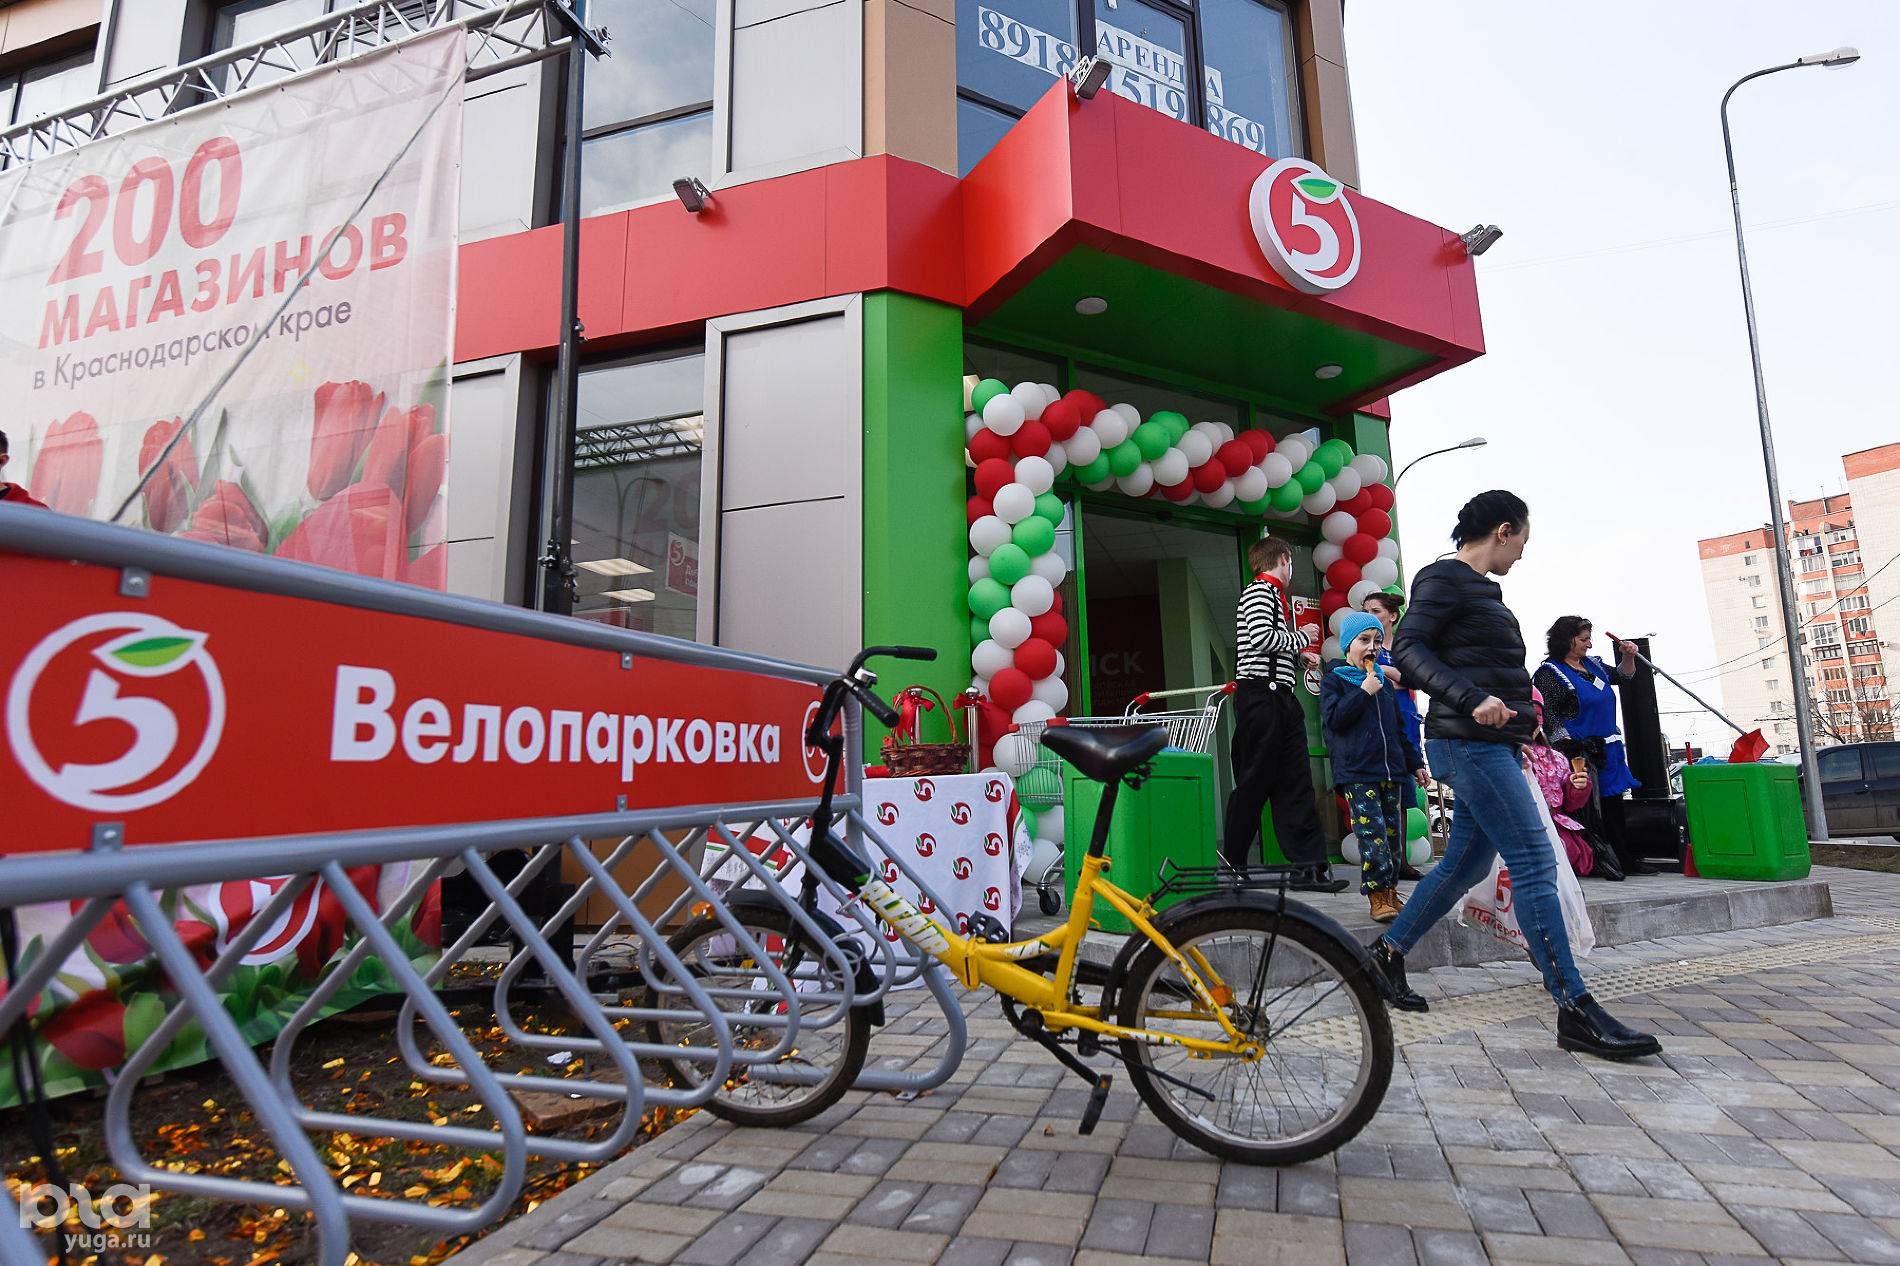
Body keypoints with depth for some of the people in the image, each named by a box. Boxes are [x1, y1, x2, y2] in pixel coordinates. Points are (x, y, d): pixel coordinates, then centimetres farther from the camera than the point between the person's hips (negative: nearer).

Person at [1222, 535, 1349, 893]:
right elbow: (1262, 638, -19)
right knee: (1254, 782, -3)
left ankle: (1309, 866, 3)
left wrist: (1298, 656, 18)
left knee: (1295, 784, 4)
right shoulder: (1260, 590, -5)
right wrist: (1301, 638, -4)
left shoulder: (1275, 596, 25)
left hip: (1281, 696, 10)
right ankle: (1231, 862, 9)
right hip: (1260, 694, -10)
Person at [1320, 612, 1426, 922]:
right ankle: (1377, 896, -6)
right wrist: (1363, 692, -14)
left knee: (1393, 833, 6)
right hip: (1357, 773, -6)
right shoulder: (1333, 680, 2)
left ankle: (1390, 891, 17)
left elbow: (1399, 728, 25)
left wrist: (1415, 763, 24)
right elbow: (1334, 719, -12)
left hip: (1391, 770, 6)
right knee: (1372, 833, -13)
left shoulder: (1385, 682, 19)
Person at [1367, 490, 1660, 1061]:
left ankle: (1388, 952, 24)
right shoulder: (1443, 578, -7)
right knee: (1534, 863, -11)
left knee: (1464, 865, 13)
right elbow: (1408, 648, -18)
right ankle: (1575, 1011, -7)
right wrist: (1473, 701, -28)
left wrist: (1515, 734, 25)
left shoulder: (1480, 587, 21)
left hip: (1491, 744, 10)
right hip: (1469, 741, -10)